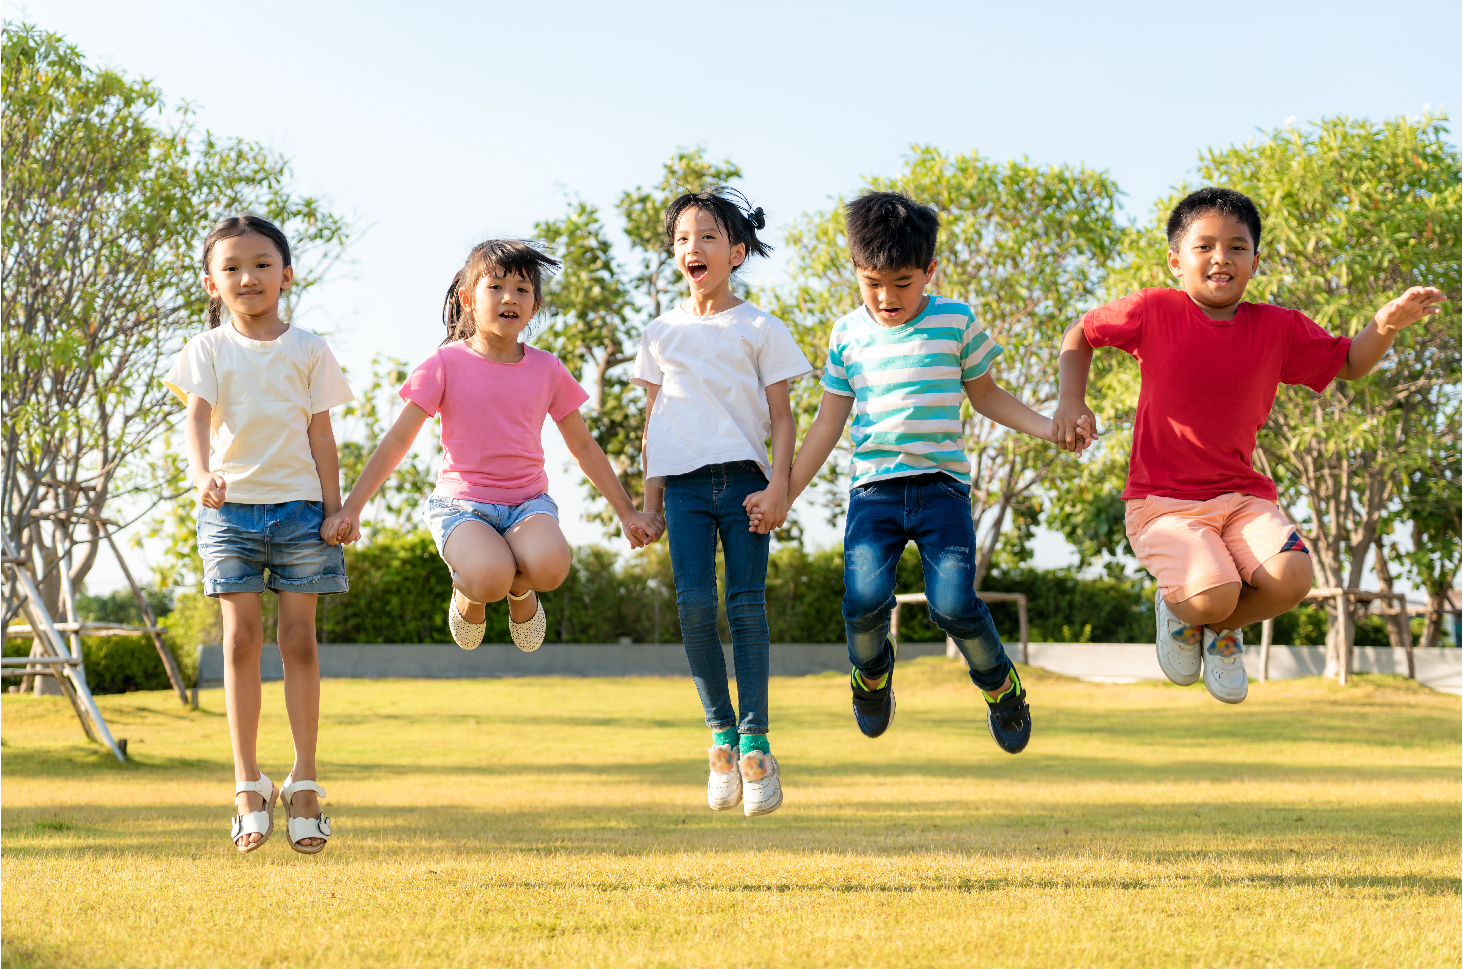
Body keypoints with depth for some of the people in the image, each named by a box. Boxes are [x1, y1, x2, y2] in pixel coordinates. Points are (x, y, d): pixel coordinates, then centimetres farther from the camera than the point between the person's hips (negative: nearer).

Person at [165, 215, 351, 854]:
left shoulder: (308, 350, 7)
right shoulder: (208, 350, 5)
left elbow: (321, 433, 7)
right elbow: (196, 417, -9)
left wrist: (334, 508, 0)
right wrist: (201, 474, -28)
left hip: (299, 504, 0)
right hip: (231, 507, 0)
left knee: (298, 638, 0)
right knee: (241, 639, -2)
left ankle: (304, 781, 6)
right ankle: (249, 786, 3)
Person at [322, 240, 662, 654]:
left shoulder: (547, 369, 6)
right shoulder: (447, 364, -2)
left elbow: (583, 447, 16)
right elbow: (397, 441, 0)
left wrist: (628, 512, 16)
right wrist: (350, 509, -6)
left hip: (528, 501, 2)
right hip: (461, 502, -2)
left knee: (549, 565, -34)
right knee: (489, 578, -35)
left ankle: (520, 589, 5)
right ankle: (468, 591, 4)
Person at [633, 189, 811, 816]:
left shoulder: (760, 329, 6)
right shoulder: (662, 333, 14)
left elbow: (782, 417, 5)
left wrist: (778, 484, -8)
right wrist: (650, 493, 12)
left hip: (744, 479, -2)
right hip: (685, 482, 2)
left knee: (747, 605, -6)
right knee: (694, 603, -11)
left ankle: (754, 740, -2)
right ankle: (720, 732, 1)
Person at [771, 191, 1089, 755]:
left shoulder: (956, 322, 5)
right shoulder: (848, 335, 10)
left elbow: (985, 396, 17)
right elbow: (829, 421, 14)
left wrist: (1049, 427, 3)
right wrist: (785, 492, 9)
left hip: (942, 485, -1)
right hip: (873, 490, 1)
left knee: (953, 603, -17)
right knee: (865, 598, -19)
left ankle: (998, 682, 13)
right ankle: (871, 670, 16)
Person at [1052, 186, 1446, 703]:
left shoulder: (1279, 328, 3)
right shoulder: (1153, 311, -5)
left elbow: (1349, 364, 15)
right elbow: (1080, 333, 11)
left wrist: (1388, 322, -4)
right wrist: (1071, 401, -2)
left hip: (1242, 496, 3)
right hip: (1164, 501, -3)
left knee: (1291, 578, -24)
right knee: (1213, 595, -29)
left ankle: (1221, 630, 12)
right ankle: (1176, 607, 14)